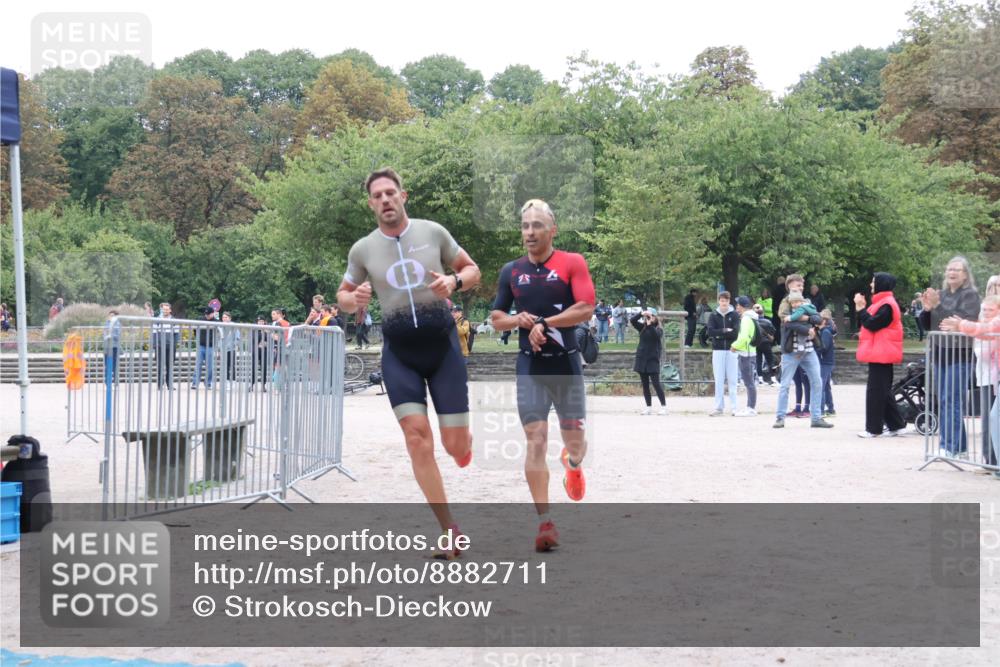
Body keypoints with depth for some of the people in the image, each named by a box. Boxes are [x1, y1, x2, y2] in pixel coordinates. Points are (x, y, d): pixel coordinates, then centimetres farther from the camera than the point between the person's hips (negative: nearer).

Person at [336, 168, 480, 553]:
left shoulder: (433, 232, 0)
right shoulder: (363, 250, 3)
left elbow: (472, 270, 11)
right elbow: (343, 296, 16)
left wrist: (454, 282, -11)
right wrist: (354, 300, -8)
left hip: (441, 343, -1)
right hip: (399, 351, 1)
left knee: (455, 444, -4)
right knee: (417, 434, -14)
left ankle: (464, 443, 38)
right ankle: (449, 529, -5)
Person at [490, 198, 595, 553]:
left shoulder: (572, 263, -3)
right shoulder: (511, 271, 9)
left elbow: (586, 309, -13)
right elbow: (496, 318, 14)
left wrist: (544, 323, -15)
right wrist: (521, 320, -7)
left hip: (567, 364, -1)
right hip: (530, 367, 2)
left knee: (574, 439, 7)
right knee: (535, 441, -9)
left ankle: (573, 464, 46)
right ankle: (545, 522, -6)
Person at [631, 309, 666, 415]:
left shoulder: (658, 329, -1)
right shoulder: (642, 327, 9)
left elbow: (656, 335, -22)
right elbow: (632, 320, -2)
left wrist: (650, 324, -28)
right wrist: (641, 314, -16)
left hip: (653, 359, -4)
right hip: (641, 358, 5)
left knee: (656, 383, -10)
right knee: (645, 385, 6)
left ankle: (663, 406, -6)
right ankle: (648, 407, 12)